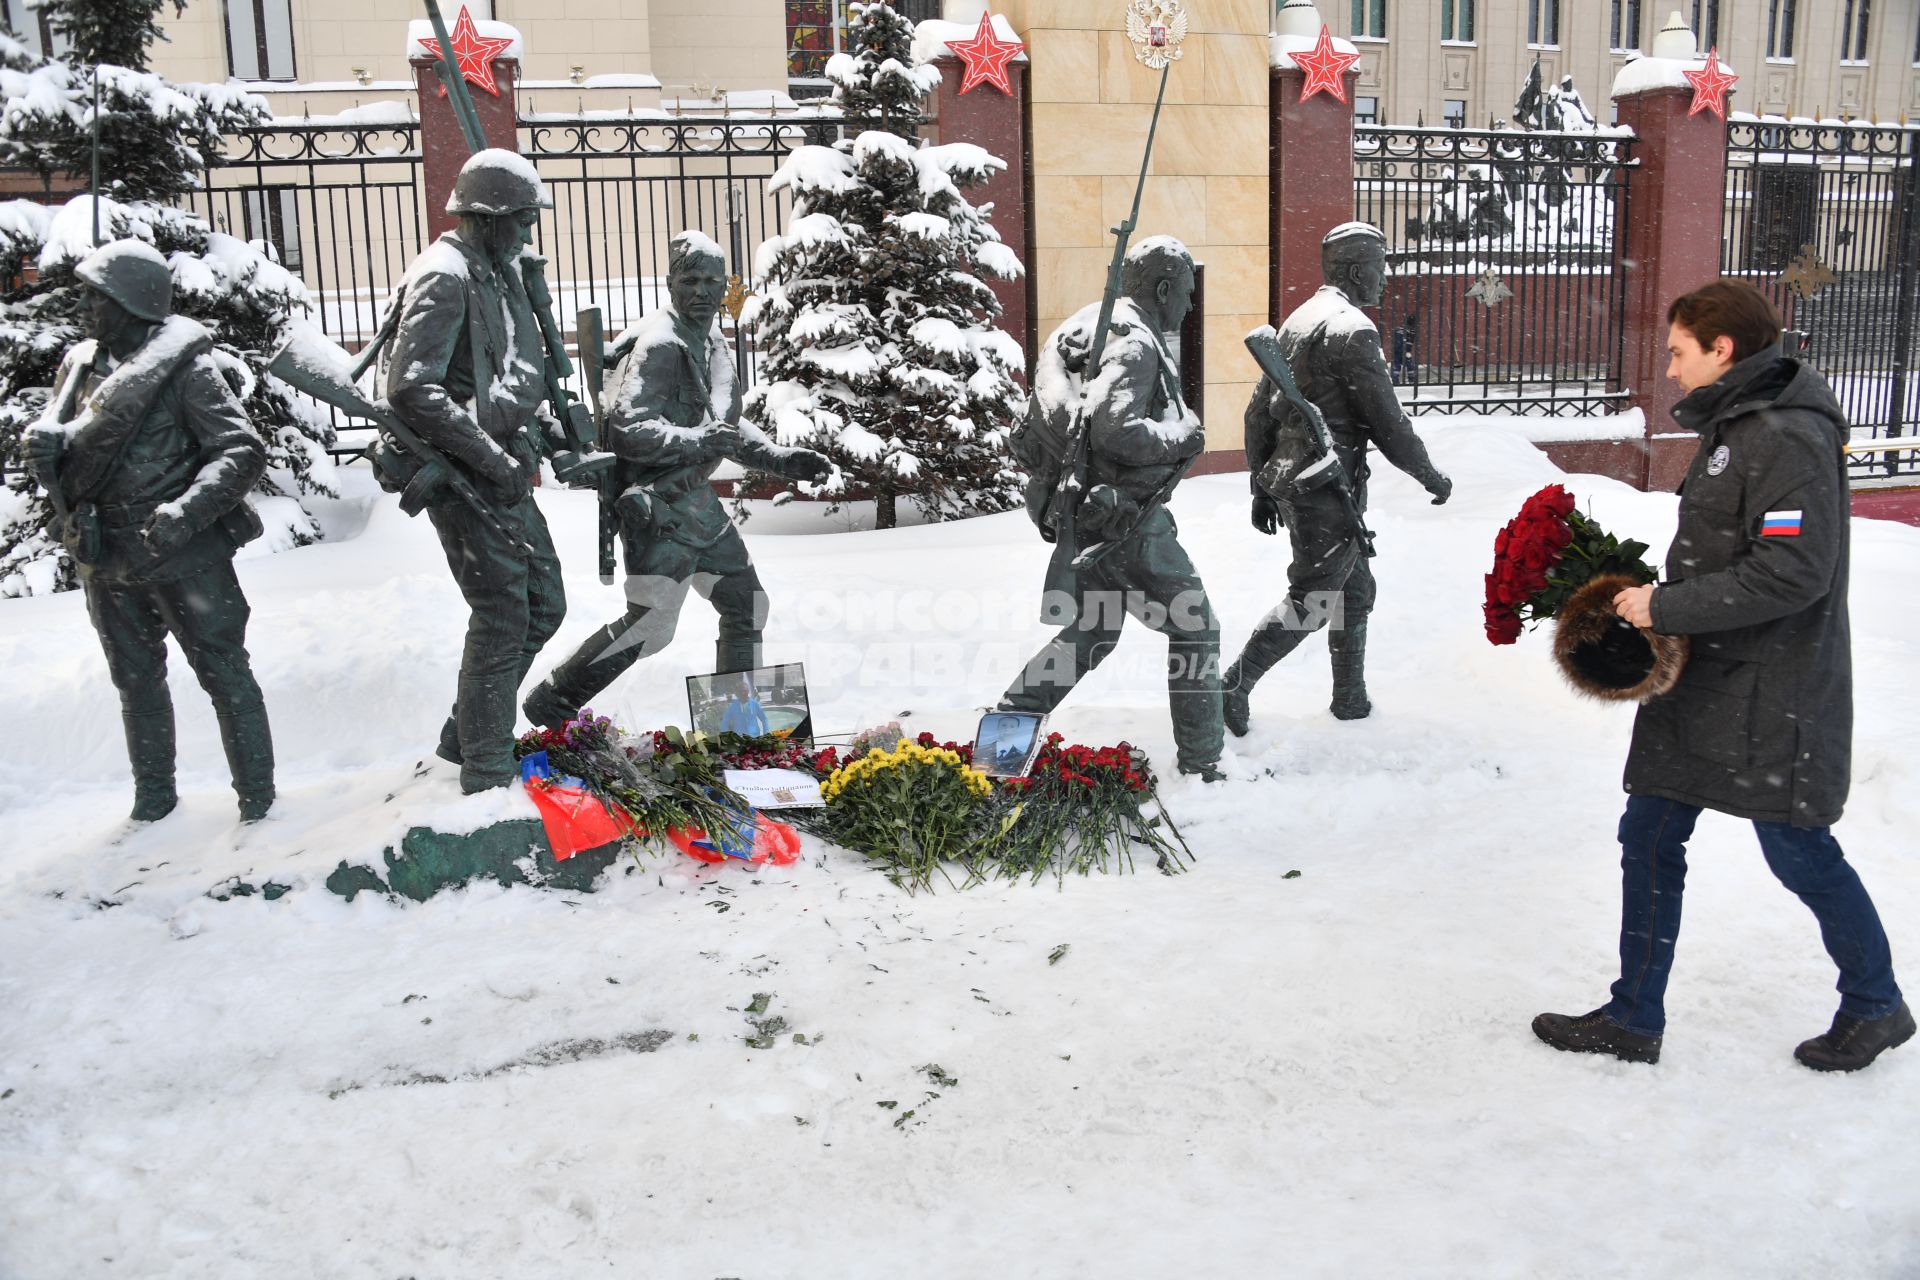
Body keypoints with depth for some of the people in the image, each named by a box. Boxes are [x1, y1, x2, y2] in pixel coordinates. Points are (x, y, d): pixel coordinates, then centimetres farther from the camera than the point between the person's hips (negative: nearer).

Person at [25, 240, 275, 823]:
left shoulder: (185, 366, -12)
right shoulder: (81, 364, 7)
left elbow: (243, 450, -17)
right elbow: (50, 440, 14)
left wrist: (185, 512, -29)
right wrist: (45, 443, -11)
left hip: (184, 555, -7)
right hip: (106, 559, 7)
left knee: (223, 671, 1)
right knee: (137, 681, 18)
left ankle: (257, 797, 11)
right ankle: (154, 796, 33)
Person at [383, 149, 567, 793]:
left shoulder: (499, 273, 16)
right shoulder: (444, 276, -15)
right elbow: (413, 389, -25)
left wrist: (528, 443, 17)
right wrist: (492, 457, -25)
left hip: (502, 471, 10)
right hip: (462, 476, -10)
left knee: (545, 604, 14)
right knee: (503, 618, -7)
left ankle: (465, 736, 27)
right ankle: (487, 775, 6)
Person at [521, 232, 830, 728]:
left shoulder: (711, 341, 14)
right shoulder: (659, 344, -15)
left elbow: (727, 426, 24)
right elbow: (626, 430, -24)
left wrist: (785, 460, 14)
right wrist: (700, 441, -30)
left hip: (697, 499, 10)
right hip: (659, 505, -9)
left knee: (747, 606, 14)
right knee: (650, 623, -10)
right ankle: (552, 702, 5)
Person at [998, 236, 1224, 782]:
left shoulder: (1092, 327, 13)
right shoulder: (1135, 343, -16)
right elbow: (1113, 428, -28)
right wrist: (1184, 436, -16)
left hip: (1085, 513, 10)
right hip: (1126, 518, -9)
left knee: (1089, 632, 21)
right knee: (1195, 628, 3)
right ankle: (1201, 763, 10)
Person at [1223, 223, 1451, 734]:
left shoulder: (1297, 321, 13)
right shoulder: (1352, 329, -15)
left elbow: (1259, 411, 15)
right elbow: (1387, 423, -14)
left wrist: (1262, 487, 20)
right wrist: (1431, 476, 0)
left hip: (1289, 478, 9)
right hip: (1328, 487, -9)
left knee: (1357, 589, 18)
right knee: (1310, 600, -2)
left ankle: (1351, 699, 25)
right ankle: (1233, 686, -2)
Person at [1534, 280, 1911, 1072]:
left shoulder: (1788, 440, -18)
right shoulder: (1732, 429, 13)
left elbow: (1795, 572, -25)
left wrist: (1668, 607, -21)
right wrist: (1661, 602, 6)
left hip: (1772, 694, -9)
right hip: (1699, 680, 9)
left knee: (1800, 853, 6)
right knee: (1650, 837, 8)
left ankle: (1876, 1006, 31)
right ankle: (1634, 1019, 18)